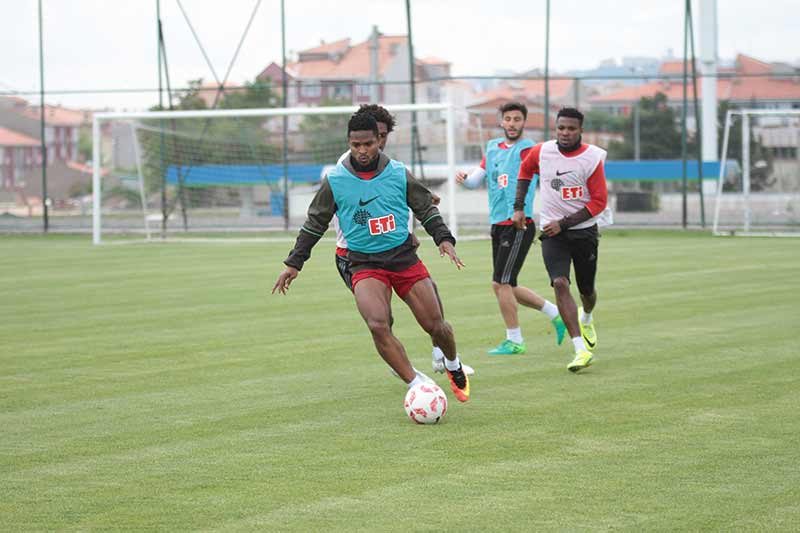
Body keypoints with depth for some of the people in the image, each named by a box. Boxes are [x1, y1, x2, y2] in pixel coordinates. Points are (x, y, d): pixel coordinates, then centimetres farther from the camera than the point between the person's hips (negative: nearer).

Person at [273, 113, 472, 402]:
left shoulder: (398, 173, -1)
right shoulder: (334, 180, -3)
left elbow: (426, 210, 11)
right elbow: (314, 224, 8)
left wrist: (444, 238, -4)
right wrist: (294, 263, 7)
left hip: (404, 257, 1)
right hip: (365, 264, -1)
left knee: (435, 325, 1)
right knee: (378, 325, -27)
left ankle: (453, 366, 34)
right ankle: (416, 384, -19)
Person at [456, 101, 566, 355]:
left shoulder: (526, 149, -7)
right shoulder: (492, 147, 15)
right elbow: (475, 180, 15)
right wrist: (464, 178, -8)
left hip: (519, 225, -8)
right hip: (498, 225, 8)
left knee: (502, 284, -9)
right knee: (504, 287, 12)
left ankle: (514, 341, 3)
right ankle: (556, 313, 24)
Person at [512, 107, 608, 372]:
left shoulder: (592, 158, -12)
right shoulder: (542, 151, -4)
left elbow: (599, 202, -10)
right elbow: (525, 171, 18)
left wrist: (564, 223, -16)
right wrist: (519, 207, 11)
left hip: (584, 230, 0)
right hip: (552, 232, 0)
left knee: (587, 289, 13)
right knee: (560, 283, -21)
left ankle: (586, 319, 52)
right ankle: (581, 350, -25)